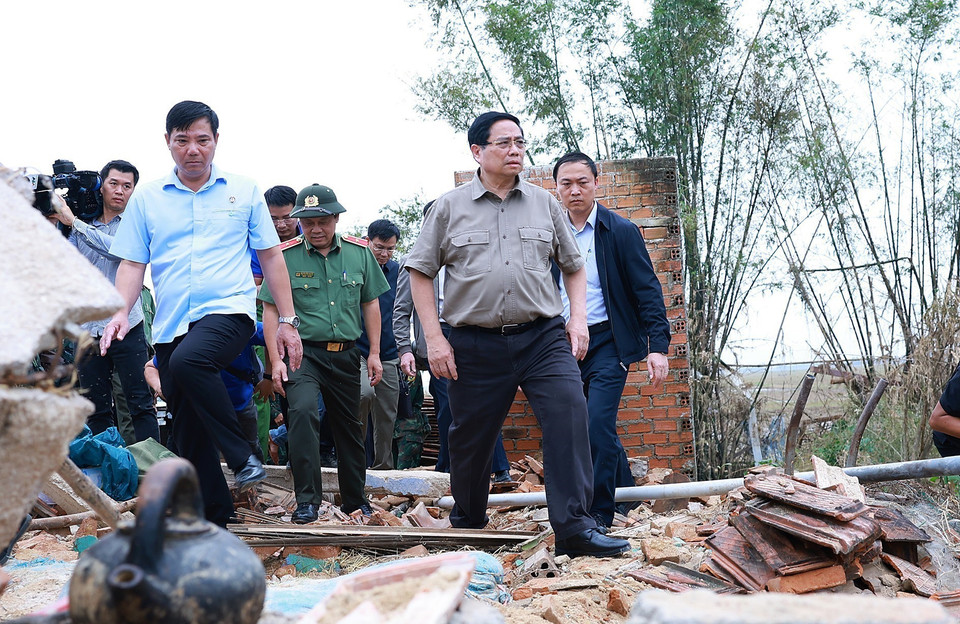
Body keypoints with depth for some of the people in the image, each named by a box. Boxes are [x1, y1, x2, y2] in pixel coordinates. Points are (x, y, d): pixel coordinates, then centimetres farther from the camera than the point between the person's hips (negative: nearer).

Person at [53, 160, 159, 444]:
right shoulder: (82, 227, 12)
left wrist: (73, 221, -17)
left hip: (126, 328, -4)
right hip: (88, 330, 4)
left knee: (140, 404, -4)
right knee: (97, 409, 8)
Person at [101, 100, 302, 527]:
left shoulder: (244, 192, 9)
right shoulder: (147, 199, 11)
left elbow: (271, 256, 10)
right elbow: (132, 264, 9)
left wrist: (287, 321, 5)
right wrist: (121, 313, -9)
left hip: (229, 311, -3)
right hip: (171, 326, 4)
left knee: (187, 360, -35)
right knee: (188, 434, 5)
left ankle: (243, 457, -21)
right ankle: (216, 522, 17)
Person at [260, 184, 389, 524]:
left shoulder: (359, 253, 4)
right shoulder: (285, 256, -5)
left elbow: (370, 304, 12)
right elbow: (271, 310, -3)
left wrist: (374, 353, 9)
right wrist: (276, 360, -10)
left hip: (345, 354, 4)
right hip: (302, 352, -3)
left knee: (350, 428, 14)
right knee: (302, 412, -27)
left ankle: (355, 500, 32)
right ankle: (307, 501, -20)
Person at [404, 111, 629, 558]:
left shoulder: (544, 203, 11)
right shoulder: (449, 207, 5)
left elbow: (573, 266, 19)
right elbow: (421, 272, 7)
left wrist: (578, 319, 5)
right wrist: (434, 339, -1)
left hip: (543, 337, 1)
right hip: (475, 345, -1)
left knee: (569, 412, -20)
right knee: (470, 438, 10)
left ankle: (574, 529, -17)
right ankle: (467, 525, 35)